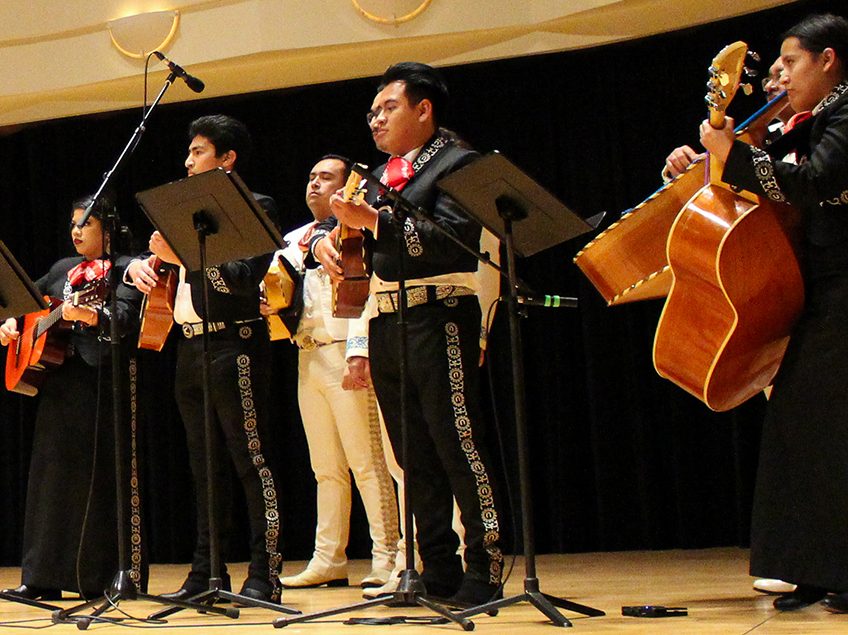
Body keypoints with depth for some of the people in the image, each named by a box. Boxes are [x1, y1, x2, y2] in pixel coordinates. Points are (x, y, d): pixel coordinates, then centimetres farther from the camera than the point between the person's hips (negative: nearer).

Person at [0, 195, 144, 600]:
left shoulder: (124, 270, -2)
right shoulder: (62, 270, 19)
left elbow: (124, 318, -18)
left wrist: (89, 315, -36)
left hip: (101, 384, -7)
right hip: (58, 385, 7)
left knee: (102, 479, -6)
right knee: (52, 476, 7)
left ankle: (110, 578, 0)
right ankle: (42, 578, 13)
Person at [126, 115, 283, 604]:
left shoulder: (256, 207, -3)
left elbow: (246, 278, -16)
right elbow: (159, 255, 25)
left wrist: (183, 255, -21)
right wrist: (139, 265, 2)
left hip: (233, 345, -8)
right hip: (190, 347, 8)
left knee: (251, 460, -8)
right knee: (206, 467, 11)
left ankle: (266, 574, -6)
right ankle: (207, 573, 16)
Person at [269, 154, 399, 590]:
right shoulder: (293, 240, 21)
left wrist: (358, 353, -21)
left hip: (344, 356, -7)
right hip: (307, 358, 7)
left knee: (366, 462, -7)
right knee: (326, 467, 9)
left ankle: (386, 558, -4)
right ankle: (328, 560, 12)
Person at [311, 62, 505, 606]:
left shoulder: (457, 162, -3)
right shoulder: (381, 177, 21)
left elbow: (450, 238, -18)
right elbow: (339, 225, 21)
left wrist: (374, 221, -23)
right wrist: (324, 240, -3)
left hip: (438, 320, -8)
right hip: (385, 326, 8)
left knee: (458, 446, -8)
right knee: (415, 457, 9)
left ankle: (484, 570, -3)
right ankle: (439, 570, 16)